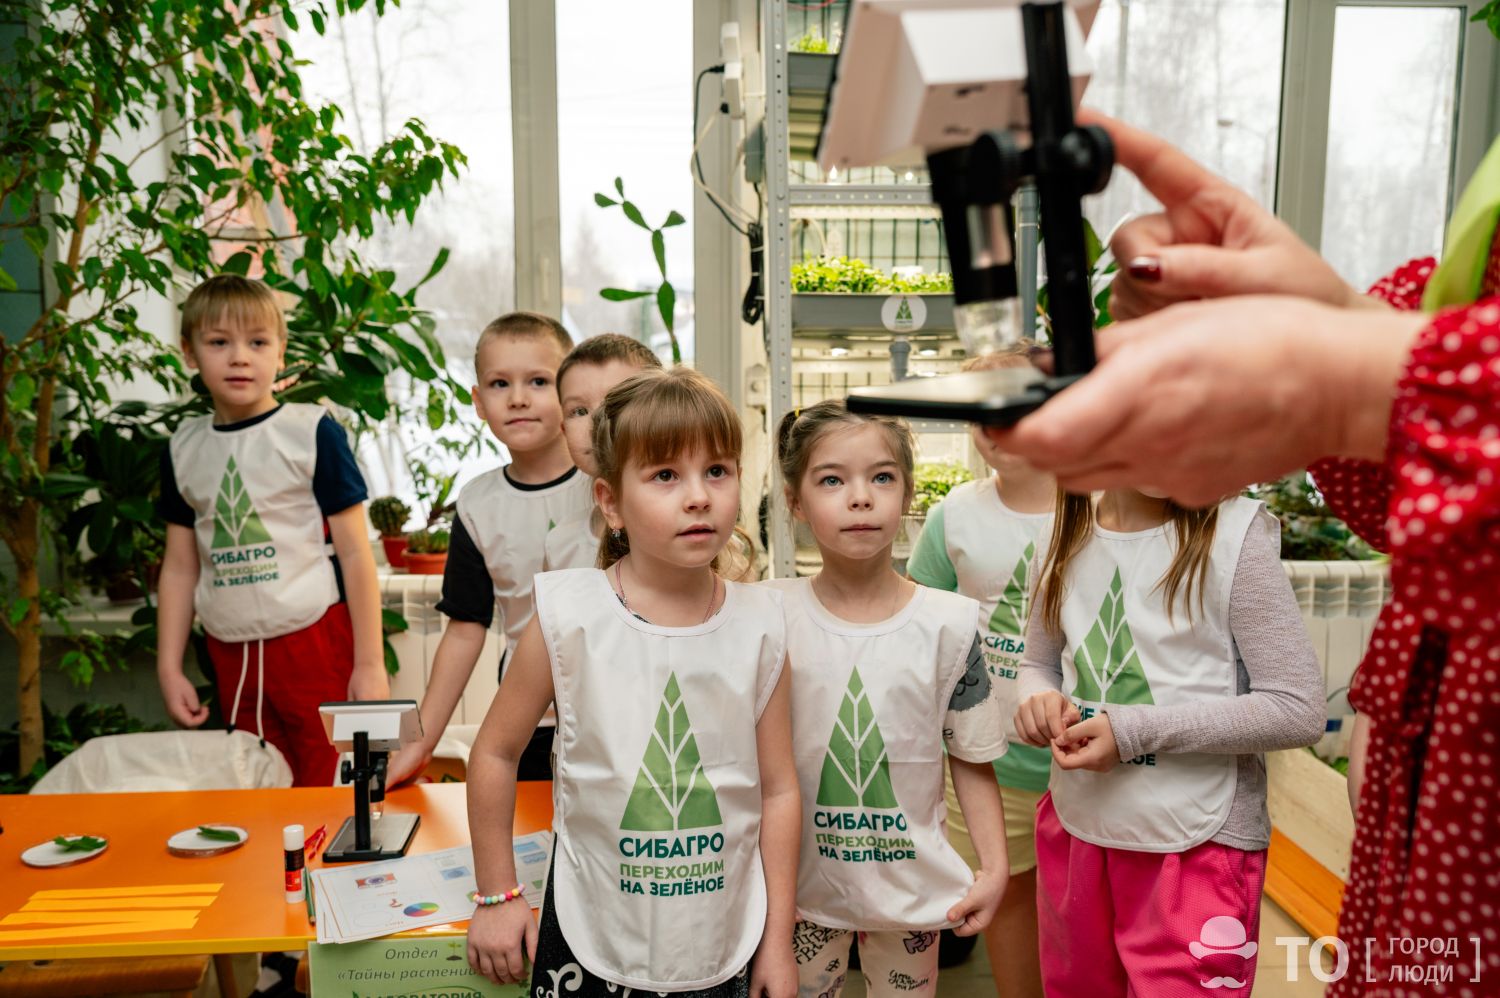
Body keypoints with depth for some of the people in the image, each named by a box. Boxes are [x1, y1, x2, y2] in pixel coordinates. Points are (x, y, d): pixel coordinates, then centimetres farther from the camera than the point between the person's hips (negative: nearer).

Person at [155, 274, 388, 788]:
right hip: (232, 656, 4)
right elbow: (180, 567, 13)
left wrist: (370, 663, -8)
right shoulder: (183, 448, 8)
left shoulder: (313, 432, -6)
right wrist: (169, 668, 10)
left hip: (317, 644, -4)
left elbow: (355, 553, -6)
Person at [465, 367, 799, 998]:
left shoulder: (759, 627, -9)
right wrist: (496, 897, 2)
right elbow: (496, 752, -3)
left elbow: (778, 790, -2)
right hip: (591, 945, -1)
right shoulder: (569, 617, -15)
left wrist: (778, 944, 1)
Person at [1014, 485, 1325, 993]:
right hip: (1075, 830, 5)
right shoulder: (1067, 538, 1)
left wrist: (1135, 730, -20)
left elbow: (1299, 710, -15)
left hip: (1197, 850, -5)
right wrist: (1039, 702, -10)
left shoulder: (1234, 531, -13)